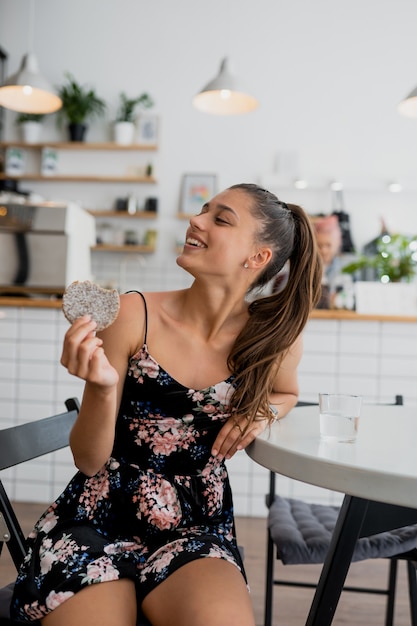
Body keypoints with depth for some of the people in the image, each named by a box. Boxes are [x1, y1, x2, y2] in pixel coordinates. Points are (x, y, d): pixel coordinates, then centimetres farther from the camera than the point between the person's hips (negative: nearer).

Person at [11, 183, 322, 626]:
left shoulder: (276, 339, -4)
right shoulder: (134, 315, -10)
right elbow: (88, 460, -5)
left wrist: (263, 409, -2)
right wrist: (103, 387, -25)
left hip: (197, 529, 1)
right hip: (95, 521, -1)